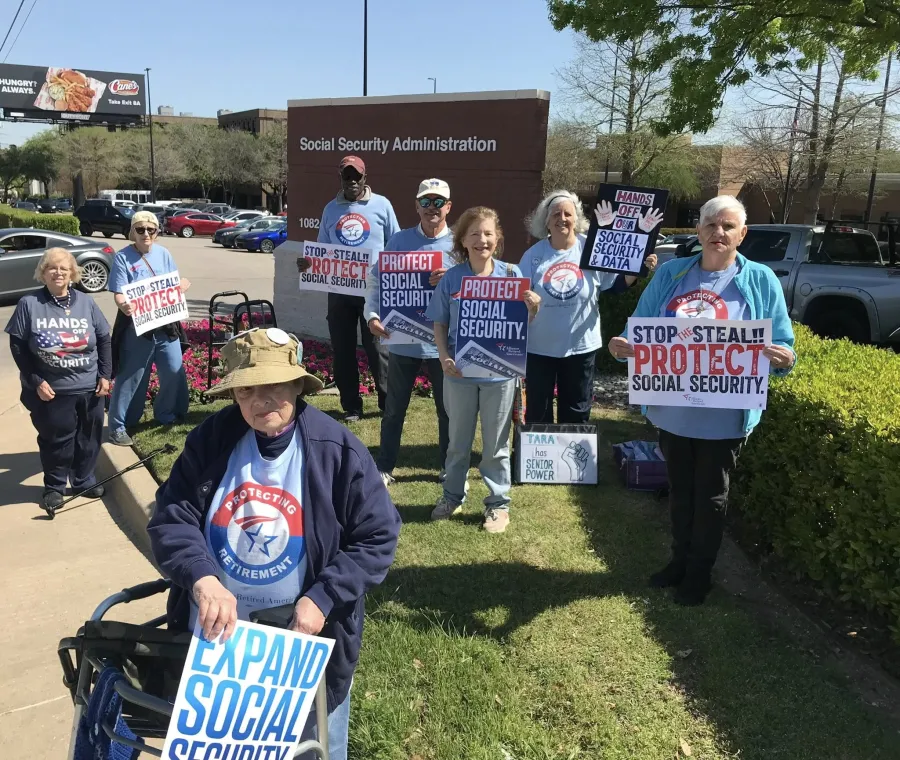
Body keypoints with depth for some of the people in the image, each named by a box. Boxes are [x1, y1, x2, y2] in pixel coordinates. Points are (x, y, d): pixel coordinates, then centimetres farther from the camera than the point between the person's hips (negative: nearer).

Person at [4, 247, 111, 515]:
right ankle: (54, 487, 27)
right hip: (51, 390, -2)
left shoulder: (86, 303, 2)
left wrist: (105, 375, -1)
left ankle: (84, 480, 33)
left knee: (88, 437, 13)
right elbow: (18, 346, -5)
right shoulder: (29, 304, -6)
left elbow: (104, 340, 6)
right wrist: (36, 381, -11)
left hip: (89, 388, 3)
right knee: (55, 439, 7)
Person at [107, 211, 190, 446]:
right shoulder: (123, 257, -8)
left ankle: (166, 414, 30)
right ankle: (118, 427, 11)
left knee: (174, 371, 8)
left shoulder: (163, 254, 6)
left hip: (165, 325, 5)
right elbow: (119, 294, -13)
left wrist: (182, 285, -13)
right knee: (130, 377, 1)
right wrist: (123, 305, -35)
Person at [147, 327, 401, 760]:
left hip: (305, 638, -2)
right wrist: (202, 577, -30)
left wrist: (322, 599, -22)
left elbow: (377, 539, -12)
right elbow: (170, 520, -11)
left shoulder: (338, 451, -16)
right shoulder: (210, 440, -8)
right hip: (216, 633, 3)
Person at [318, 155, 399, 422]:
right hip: (339, 290, 4)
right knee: (342, 349, 7)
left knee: (377, 348, 1)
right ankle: (351, 406, 18)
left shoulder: (381, 204, 2)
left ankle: (388, 402, 14)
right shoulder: (331, 209, 11)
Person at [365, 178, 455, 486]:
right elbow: (376, 280, 2)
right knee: (394, 409, 12)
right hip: (402, 341, 1)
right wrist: (372, 315, -13)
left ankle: (449, 468, 30)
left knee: (448, 409, 13)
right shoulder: (399, 240, 2)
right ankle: (384, 468, 26)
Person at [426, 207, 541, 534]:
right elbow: (440, 323, 3)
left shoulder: (511, 274, -5)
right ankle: (452, 495, 35)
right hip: (459, 371, 1)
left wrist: (533, 307, -21)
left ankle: (498, 503, 26)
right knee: (458, 441, 17)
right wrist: (444, 357, -11)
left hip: (499, 371, -1)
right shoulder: (451, 278, -4)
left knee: (496, 444, 11)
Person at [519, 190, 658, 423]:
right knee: (537, 411, 12)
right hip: (538, 347, 0)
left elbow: (616, 284, 2)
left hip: (581, 346, 0)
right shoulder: (534, 254, -1)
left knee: (576, 413, 14)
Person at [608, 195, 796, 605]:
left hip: (724, 415, -3)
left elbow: (781, 346, -3)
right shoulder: (670, 273, 3)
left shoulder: (760, 280, -4)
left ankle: (700, 572, 31)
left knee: (711, 495, 12)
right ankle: (680, 560, 38)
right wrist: (624, 346, -17)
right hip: (672, 410, 3)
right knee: (680, 489, 19)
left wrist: (784, 358, -26)